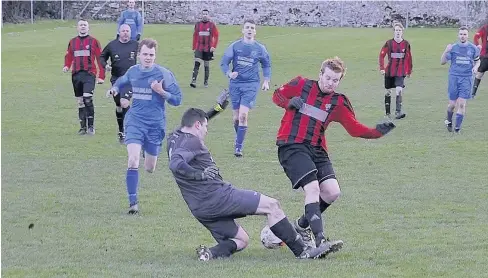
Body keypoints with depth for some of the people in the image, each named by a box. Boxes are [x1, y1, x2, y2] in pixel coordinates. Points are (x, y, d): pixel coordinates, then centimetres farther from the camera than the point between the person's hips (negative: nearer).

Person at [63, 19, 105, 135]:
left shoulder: (93, 41, 2)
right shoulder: (72, 42, 13)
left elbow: (100, 59, 1)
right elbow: (68, 57, 20)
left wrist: (101, 76, -4)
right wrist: (66, 66, -2)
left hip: (89, 74, -4)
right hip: (76, 75, 4)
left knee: (87, 99, -19)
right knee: (80, 102, 8)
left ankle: (91, 126, -11)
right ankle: (83, 127, 17)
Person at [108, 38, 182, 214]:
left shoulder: (164, 74, -8)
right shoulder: (132, 71, 4)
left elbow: (177, 100, -6)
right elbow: (121, 82, 27)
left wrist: (161, 92, -22)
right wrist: (115, 90, 5)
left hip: (155, 125, -1)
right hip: (134, 121, 1)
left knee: (149, 168, 12)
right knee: (133, 161, -20)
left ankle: (149, 154, 51)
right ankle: (133, 203, -15)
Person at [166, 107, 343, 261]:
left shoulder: (174, 139, 18)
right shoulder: (191, 142, -11)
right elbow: (175, 164, -30)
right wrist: (200, 174, -26)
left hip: (200, 209, 10)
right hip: (217, 195, -10)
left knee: (241, 241, 20)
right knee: (271, 205, -3)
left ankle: (211, 253, -10)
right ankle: (302, 251, -5)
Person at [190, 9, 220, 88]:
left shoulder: (212, 25, 0)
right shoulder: (197, 24, 6)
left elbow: (216, 36, 1)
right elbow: (195, 36, 12)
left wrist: (214, 46, -8)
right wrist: (194, 47, 11)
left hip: (208, 49, -1)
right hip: (199, 48, 1)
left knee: (206, 65, 8)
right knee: (197, 64, -13)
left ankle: (206, 82, 19)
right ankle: (193, 81, -19)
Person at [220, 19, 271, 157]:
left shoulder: (260, 48, 4)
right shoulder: (234, 46, 2)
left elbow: (267, 65, 19)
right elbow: (224, 62, 2)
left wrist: (266, 81, 8)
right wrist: (229, 73, -17)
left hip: (251, 85, -2)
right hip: (235, 84, 2)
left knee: (243, 115, -16)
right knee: (236, 118, 6)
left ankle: (239, 147, -13)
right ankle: (239, 140, 29)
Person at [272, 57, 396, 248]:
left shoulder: (339, 103, 8)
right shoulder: (301, 85, 1)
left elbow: (355, 129, 2)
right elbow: (277, 95, 14)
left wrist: (378, 131, -13)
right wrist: (289, 102, -7)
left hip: (317, 150, 5)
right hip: (291, 146, -5)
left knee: (332, 192, -8)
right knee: (313, 188, -23)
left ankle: (302, 226, 17)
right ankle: (320, 240, -28)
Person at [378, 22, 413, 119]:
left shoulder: (406, 44, -1)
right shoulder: (389, 43, -3)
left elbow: (409, 58, 8)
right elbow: (382, 55, -1)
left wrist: (409, 71, 12)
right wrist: (382, 68, -9)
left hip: (401, 72, -1)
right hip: (389, 71, 1)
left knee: (399, 90, -18)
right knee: (388, 91, 10)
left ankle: (398, 112, -18)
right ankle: (387, 113, 22)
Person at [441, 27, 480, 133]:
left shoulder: (473, 48, 2)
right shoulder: (453, 47, 0)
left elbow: (477, 61, 17)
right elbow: (442, 62, 1)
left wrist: (475, 67, -5)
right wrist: (446, 51, -16)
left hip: (467, 78, 0)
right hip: (454, 77, 0)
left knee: (462, 104, -8)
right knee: (452, 104, 3)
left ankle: (457, 127, -1)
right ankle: (449, 121, 31)